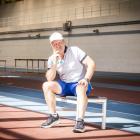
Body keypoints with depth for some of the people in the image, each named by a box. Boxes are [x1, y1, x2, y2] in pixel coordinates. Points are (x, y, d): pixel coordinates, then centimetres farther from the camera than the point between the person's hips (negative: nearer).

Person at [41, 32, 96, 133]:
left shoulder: (75, 51, -5)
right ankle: (54, 116, -12)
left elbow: (91, 64, -12)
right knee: (46, 85, -17)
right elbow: (50, 79, -8)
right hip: (65, 86, 4)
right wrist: (55, 62, -18)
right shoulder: (52, 59, 4)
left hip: (79, 84, -4)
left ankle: (80, 121, -44)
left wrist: (86, 79, -25)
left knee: (81, 88, -38)